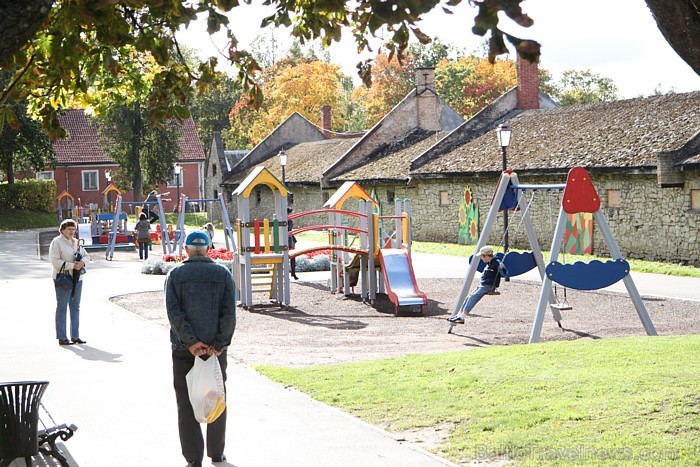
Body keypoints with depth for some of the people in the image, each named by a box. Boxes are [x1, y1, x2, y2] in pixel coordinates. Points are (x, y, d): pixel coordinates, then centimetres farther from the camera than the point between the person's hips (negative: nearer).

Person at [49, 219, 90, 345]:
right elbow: (54, 260, -16)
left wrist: (82, 262, -6)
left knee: (75, 307, 11)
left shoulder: (76, 242, 15)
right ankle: (62, 338, -2)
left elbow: (87, 256, 17)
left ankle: (75, 336, 18)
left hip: (77, 278, 7)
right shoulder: (57, 242, -7)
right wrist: (71, 265, -20)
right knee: (62, 307, -4)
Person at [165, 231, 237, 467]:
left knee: (186, 404, 4)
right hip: (216, 348, 1)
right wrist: (219, 344, -8)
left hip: (184, 350, -1)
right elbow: (229, 313, -9)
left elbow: (174, 312, -11)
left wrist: (190, 342, -12)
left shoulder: (175, 275, 0)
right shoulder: (223, 274, 2)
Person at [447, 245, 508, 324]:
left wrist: (502, 268, -35)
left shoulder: (496, 263, -11)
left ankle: (462, 317, -28)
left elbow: (505, 274, -19)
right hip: (482, 285, 9)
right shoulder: (488, 264, 16)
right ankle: (459, 315, -4)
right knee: (469, 296, -2)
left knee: (473, 297, -22)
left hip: (488, 287, -9)